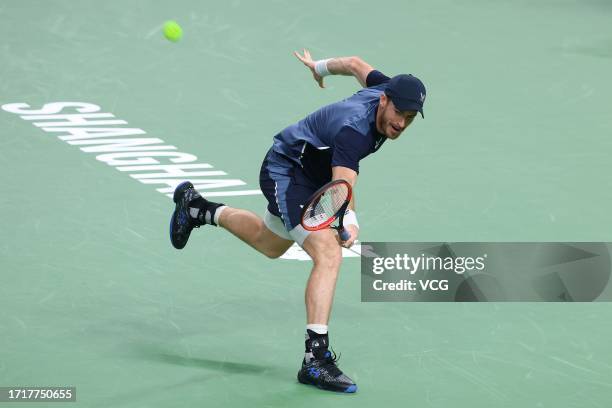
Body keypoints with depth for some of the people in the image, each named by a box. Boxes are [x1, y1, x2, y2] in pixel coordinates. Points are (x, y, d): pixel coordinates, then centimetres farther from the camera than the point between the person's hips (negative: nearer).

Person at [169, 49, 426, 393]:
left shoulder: (386, 87, -14)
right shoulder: (354, 129, -38)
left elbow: (356, 64, 7)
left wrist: (321, 67, 27)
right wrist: (349, 222, -69)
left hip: (309, 174, 10)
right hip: (285, 171, -10)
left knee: (270, 245, 32)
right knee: (329, 253, -28)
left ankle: (198, 208, 52)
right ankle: (316, 357, -31)